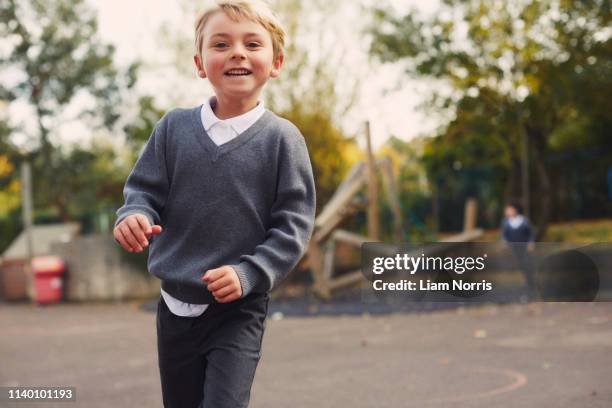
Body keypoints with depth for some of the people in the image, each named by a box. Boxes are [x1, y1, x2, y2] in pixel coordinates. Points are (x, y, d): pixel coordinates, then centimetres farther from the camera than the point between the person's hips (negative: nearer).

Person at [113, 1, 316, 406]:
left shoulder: (282, 137, -9)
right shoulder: (174, 127, -1)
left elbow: (294, 223, -9)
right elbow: (144, 190, 6)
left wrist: (248, 273, -20)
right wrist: (136, 215, -17)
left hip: (241, 308, -3)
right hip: (176, 303, 4)